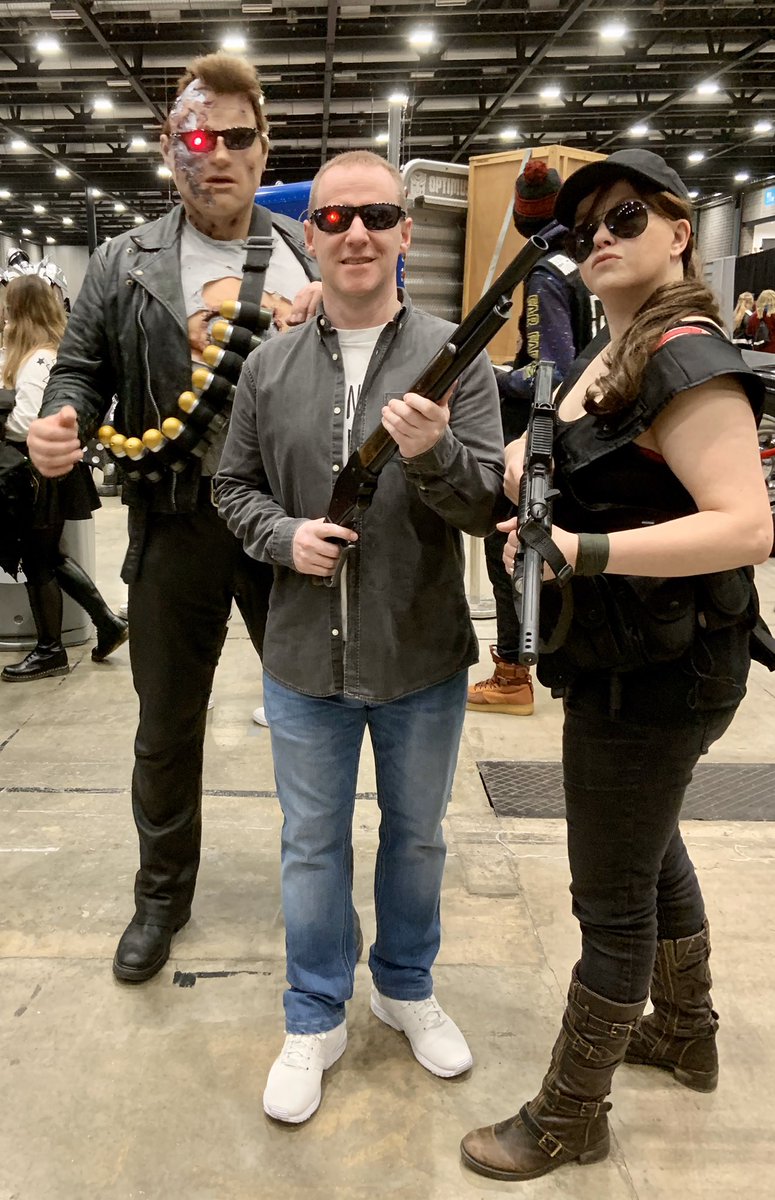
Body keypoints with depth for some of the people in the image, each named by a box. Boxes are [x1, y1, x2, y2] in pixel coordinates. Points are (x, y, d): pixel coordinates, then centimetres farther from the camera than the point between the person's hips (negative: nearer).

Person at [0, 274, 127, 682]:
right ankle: (108, 622, 24)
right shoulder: (57, 352, 10)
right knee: (49, 556, 19)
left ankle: (50, 651, 17)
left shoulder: (38, 360, -19)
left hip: (41, 473, -9)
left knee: (37, 561, 4)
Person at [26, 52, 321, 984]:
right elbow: (83, 368, 6)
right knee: (167, 724, 11)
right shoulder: (124, 266, 5)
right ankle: (162, 892, 32)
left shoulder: (314, 256, 6)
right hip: (177, 524, 0)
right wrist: (62, 420, -16)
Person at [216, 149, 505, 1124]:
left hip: (423, 660, -1)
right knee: (312, 844, 15)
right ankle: (315, 1020, 36)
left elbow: (490, 504, -9)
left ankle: (405, 987, 45)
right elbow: (235, 486, 9)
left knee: (415, 836, 18)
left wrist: (434, 455, -29)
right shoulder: (269, 367, 2)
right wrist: (283, 536, -11)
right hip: (304, 661, 1)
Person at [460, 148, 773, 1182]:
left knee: (614, 900, 5)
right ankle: (684, 1031, 49)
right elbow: (545, 472, 16)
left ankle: (570, 1117, 25)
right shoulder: (607, 360, 10)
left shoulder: (686, 359, -19)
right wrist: (521, 475, -4)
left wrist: (583, 550, -32)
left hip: (655, 679, -10)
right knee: (650, 851, 26)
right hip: (630, 667, 10)